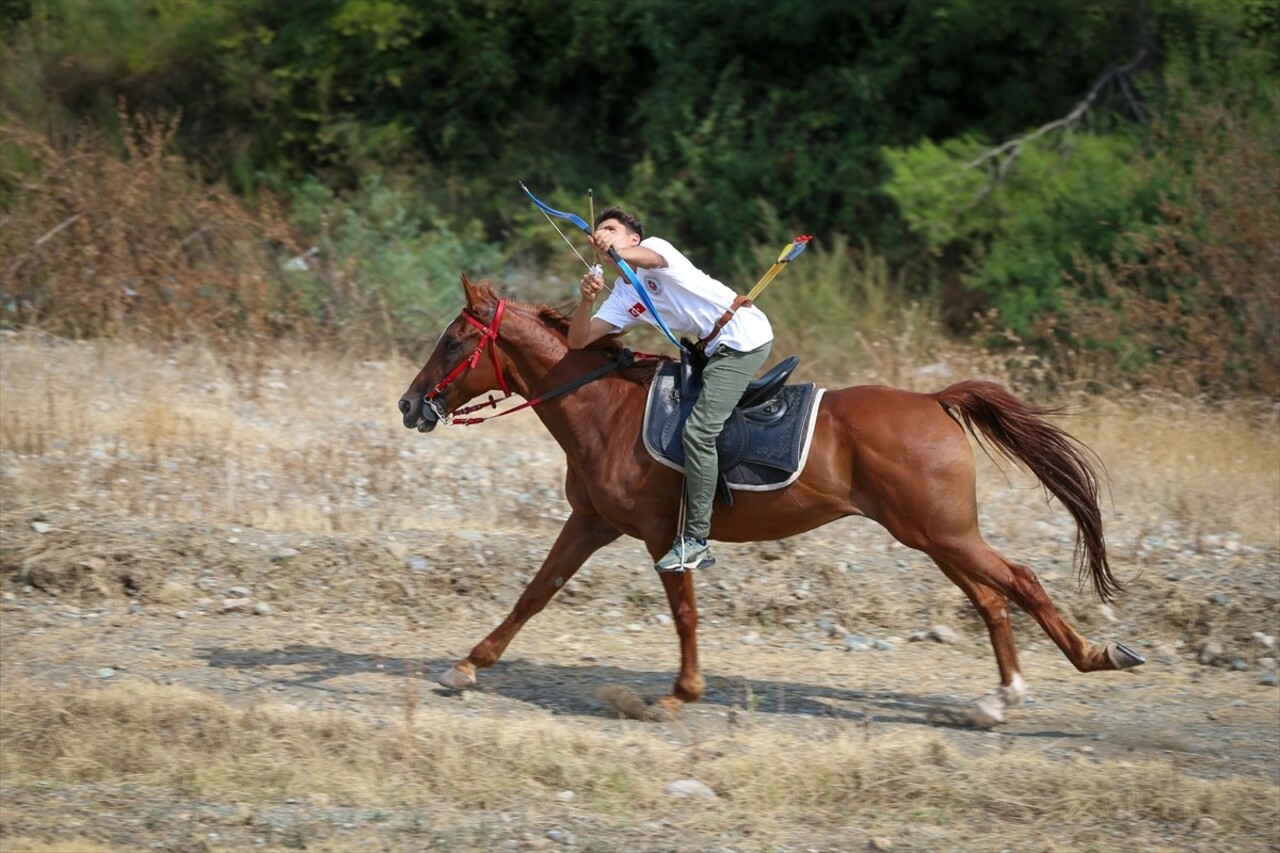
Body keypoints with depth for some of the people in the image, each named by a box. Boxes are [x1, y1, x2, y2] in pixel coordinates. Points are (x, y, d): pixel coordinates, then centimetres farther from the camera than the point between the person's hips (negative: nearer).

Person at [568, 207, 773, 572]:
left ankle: (696, 539, -15)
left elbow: (652, 259, -32)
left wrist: (617, 253, -53)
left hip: (745, 334, -10)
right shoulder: (622, 299, 15)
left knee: (698, 430, -17)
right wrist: (587, 299, -14)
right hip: (716, 348, 10)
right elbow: (578, 340, 6)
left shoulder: (652, 246, -5)